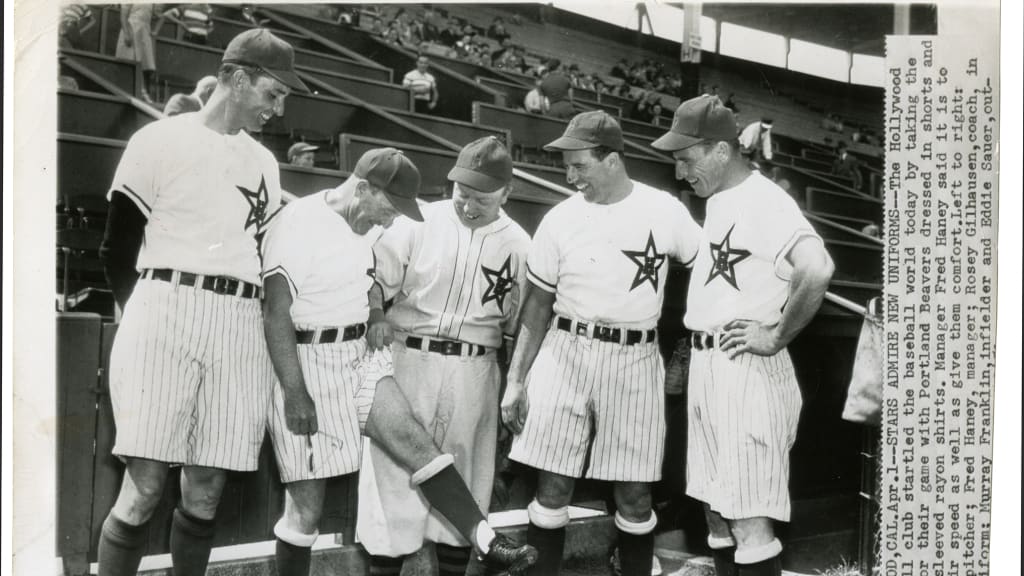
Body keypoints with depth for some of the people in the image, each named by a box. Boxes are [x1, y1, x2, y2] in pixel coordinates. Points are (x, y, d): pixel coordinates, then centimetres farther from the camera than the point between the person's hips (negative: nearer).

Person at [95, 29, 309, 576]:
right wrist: (153, 316, 6)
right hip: (164, 317, -5)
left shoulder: (265, 162, 18)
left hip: (240, 331, 5)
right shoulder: (160, 140, 1)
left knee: (205, 493, 5)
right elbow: (116, 251, 3)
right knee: (144, 488, -8)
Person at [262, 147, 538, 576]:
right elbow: (276, 315, -19)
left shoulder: (367, 224, 7)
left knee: (415, 442, -13)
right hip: (308, 363, -7)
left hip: (361, 356, 7)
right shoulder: (299, 225, -18)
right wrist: (294, 393, -22)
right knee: (306, 507, 0)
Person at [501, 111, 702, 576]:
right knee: (552, 488, 2)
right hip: (565, 354, 1)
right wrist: (515, 379, 2)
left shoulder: (665, 211, -3)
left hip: (635, 362, -1)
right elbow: (538, 303, 5)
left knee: (633, 494, 6)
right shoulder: (560, 219, 0)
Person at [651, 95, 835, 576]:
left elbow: (817, 268, -31)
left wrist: (776, 337, -21)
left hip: (747, 371, -9)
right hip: (706, 369, 9)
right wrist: (697, 352, 14)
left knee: (749, 519, -4)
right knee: (716, 510, 16)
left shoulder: (763, 200, -15)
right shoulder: (717, 201, 13)